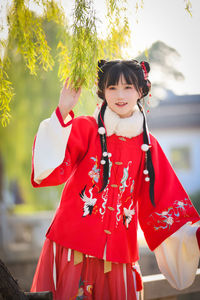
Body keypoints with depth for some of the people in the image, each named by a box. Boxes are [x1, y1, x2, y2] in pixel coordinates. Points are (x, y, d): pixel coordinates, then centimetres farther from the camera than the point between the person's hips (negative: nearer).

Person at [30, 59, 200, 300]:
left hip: (118, 251, 3)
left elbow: (160, 201, 14)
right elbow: (52, 169, -15)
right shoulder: (84, 128, 1)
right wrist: (62, 113, -23)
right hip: (73, 244, -2)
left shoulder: (147, 145, 10)